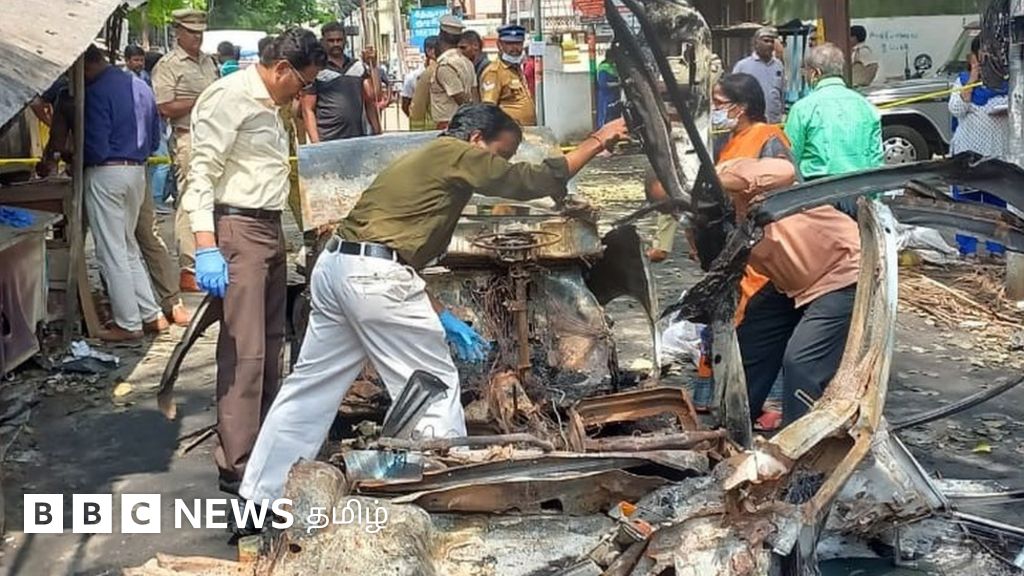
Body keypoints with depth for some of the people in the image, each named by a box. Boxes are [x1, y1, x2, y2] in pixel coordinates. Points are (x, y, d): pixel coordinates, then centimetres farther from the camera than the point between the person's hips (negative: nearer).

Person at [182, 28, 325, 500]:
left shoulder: (268, 104, 16)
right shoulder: (229, 97, -12)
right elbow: (202, 171, -18)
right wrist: (206, 246, -25)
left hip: (269, 228, 10)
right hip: (237, 229, -10)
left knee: (270, 341, 15)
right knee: (244, 350, -10)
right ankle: (236, 467, -5)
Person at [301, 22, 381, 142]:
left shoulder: (359, 67, 13)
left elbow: (371, 102, 14)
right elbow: (308, 110, -2)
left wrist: (377, 132, 3)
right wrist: (316, 143, -13)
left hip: (359, 140, 4)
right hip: (328, 143, -4)